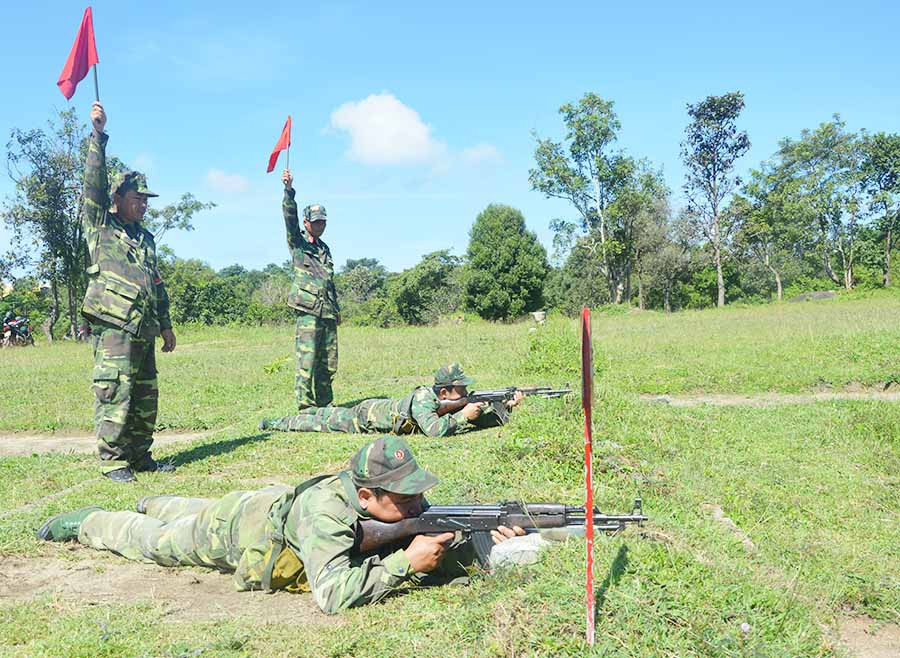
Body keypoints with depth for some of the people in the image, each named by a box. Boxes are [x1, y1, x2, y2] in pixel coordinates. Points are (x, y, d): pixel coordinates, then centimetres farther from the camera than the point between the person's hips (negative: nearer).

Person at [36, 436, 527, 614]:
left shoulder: (406, 507, -27)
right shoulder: (326, 513, -46)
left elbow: (442, 555, -22)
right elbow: (333, 594, -53)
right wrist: (404, 562, -53)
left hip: (276, 504, 5)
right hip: (231, 530, -5)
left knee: (193, 511, 36)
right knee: (148, 541, 23)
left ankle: (152, 504, 66)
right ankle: (83, 522, 49)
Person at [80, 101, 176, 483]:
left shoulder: (145, 238, 23)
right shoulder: (100, 226, 5)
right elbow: (94, 183, -7)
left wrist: (165, 324, 22)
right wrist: (97, 135, -13)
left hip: (144, 329, 7)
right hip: (114, 325, -7)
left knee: (145, 397, 9)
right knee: (114, 393, -8)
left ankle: (140, 455, 18)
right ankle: (112, 461, -1)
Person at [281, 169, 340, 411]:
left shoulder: (324, 248, 23)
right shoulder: (297, 243, 5)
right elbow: (290, 218, -12)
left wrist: (336, 308, 27)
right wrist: (289, 190, -26)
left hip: (328, 312, 7)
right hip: (308, 311, -6)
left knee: (328, 364, 7)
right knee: (307, 361, -10)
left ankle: (324, 405, 16)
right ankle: (305, 407, -7)